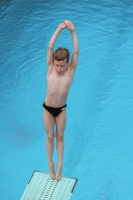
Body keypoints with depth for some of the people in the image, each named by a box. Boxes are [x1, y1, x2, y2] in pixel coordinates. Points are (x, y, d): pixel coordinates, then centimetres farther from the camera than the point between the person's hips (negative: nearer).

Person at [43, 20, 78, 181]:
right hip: (47, 108, 0)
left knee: (60, 137, 16)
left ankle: (59, 164, 32)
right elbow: (50, 47, -26)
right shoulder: (51, 68, -17)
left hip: (61, 109, 0)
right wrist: (59, 29, -35)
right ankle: (50, 163, 33)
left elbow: (76, 51, -27)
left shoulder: (71, 70, -17)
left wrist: (73, 32, -38)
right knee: (50, 137, 15)